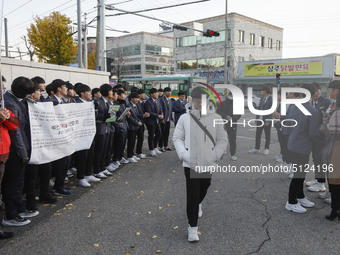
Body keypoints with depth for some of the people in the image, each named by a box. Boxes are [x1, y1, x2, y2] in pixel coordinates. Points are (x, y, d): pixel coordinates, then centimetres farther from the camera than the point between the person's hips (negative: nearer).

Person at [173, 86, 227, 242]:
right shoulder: (184, 118, -2)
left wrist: (215, 155, -9)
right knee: (192, 195, -2)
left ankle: (198, 204, 56)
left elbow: (222, 139, 5)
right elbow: (177, 138, 3)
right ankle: (192, 227, 12)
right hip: (190, 163, -2)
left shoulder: (215, 118, -1)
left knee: (203, 189, 22)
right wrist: (184, 154, -11)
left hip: (208, 163, 2)